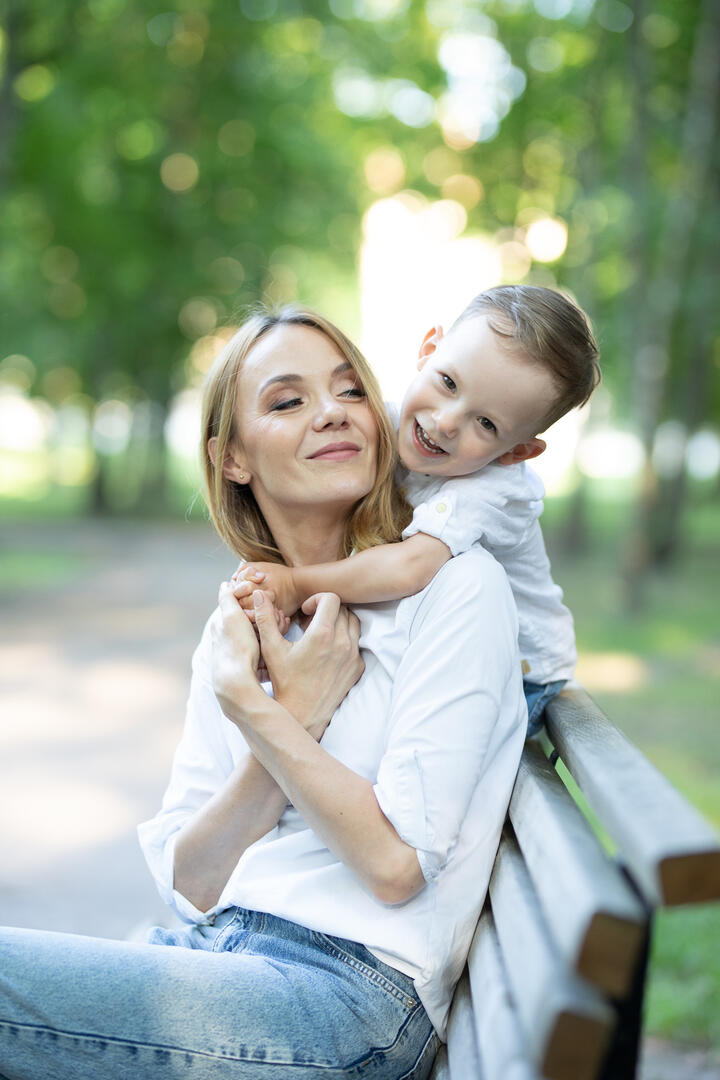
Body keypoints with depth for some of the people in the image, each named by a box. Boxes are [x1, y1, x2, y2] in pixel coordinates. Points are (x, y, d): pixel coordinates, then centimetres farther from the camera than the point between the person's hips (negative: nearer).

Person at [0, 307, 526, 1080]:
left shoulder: (456, 586, -5)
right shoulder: (236, 624, 12)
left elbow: (397, 864, -11)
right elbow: (189, 885, 5)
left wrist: (256, 711, -10)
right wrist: (297, 718, -8)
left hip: (352, 991, -6)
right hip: (206, 951, 6)